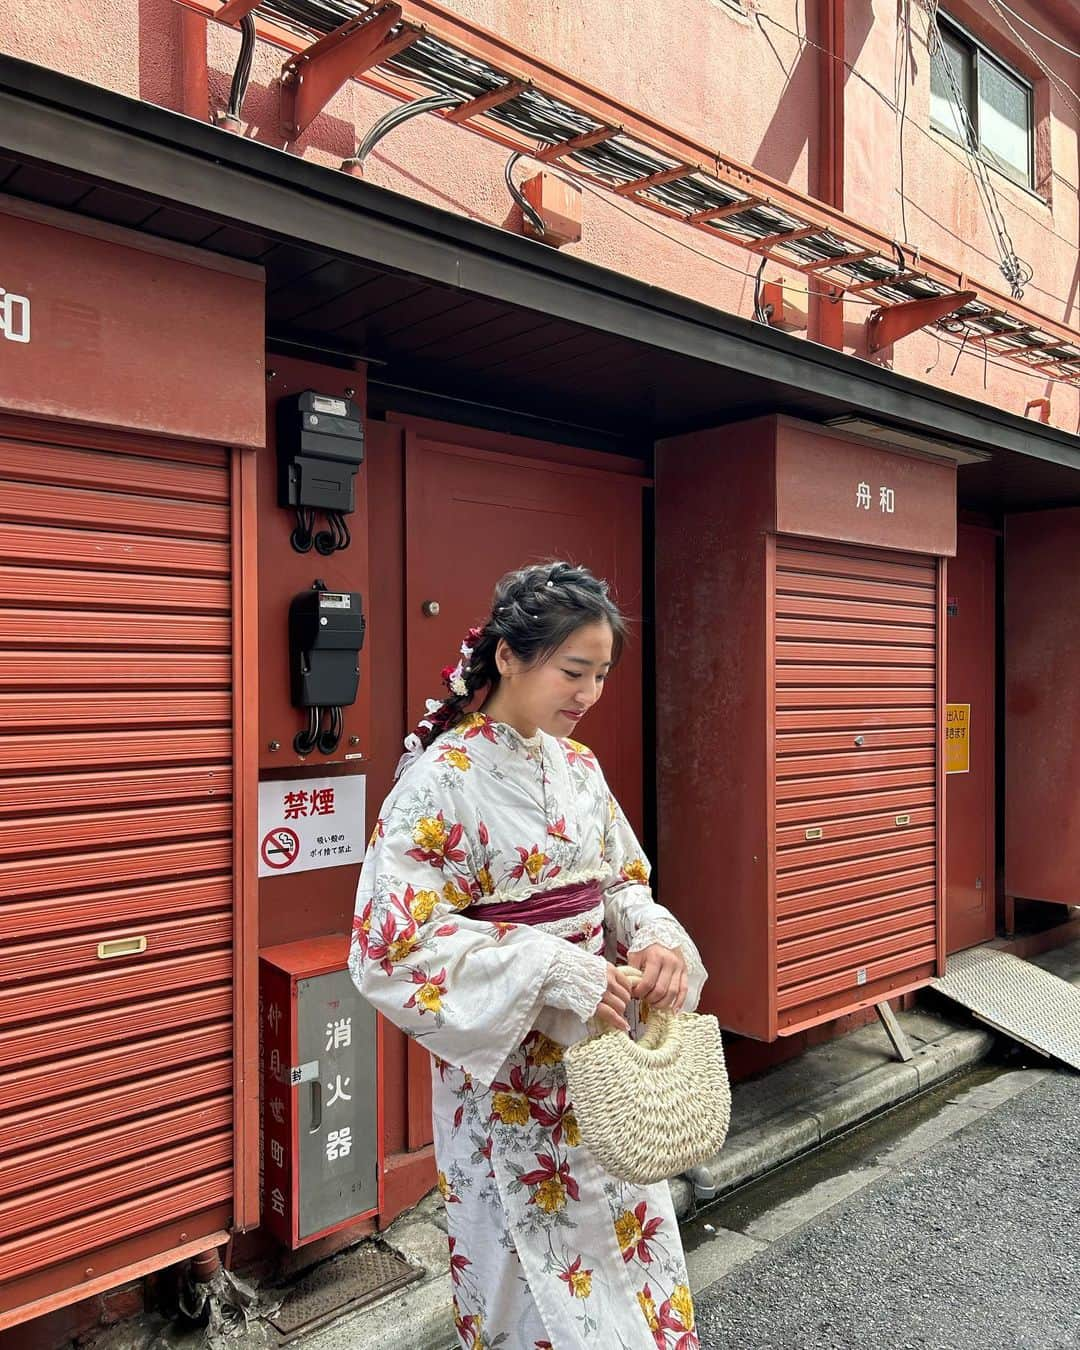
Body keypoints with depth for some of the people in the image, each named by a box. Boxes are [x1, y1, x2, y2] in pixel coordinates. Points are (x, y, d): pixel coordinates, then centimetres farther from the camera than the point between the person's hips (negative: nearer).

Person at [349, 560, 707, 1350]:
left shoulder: (579, 767, 2)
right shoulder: (441, 779, -18)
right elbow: (392, 944, -22)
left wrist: (656, 939, -12)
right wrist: (554, 973, -26)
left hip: (602, 1050, 6)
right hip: (507, 1067, -6)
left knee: (631, 1238, 19)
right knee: (536, 1261, 11)